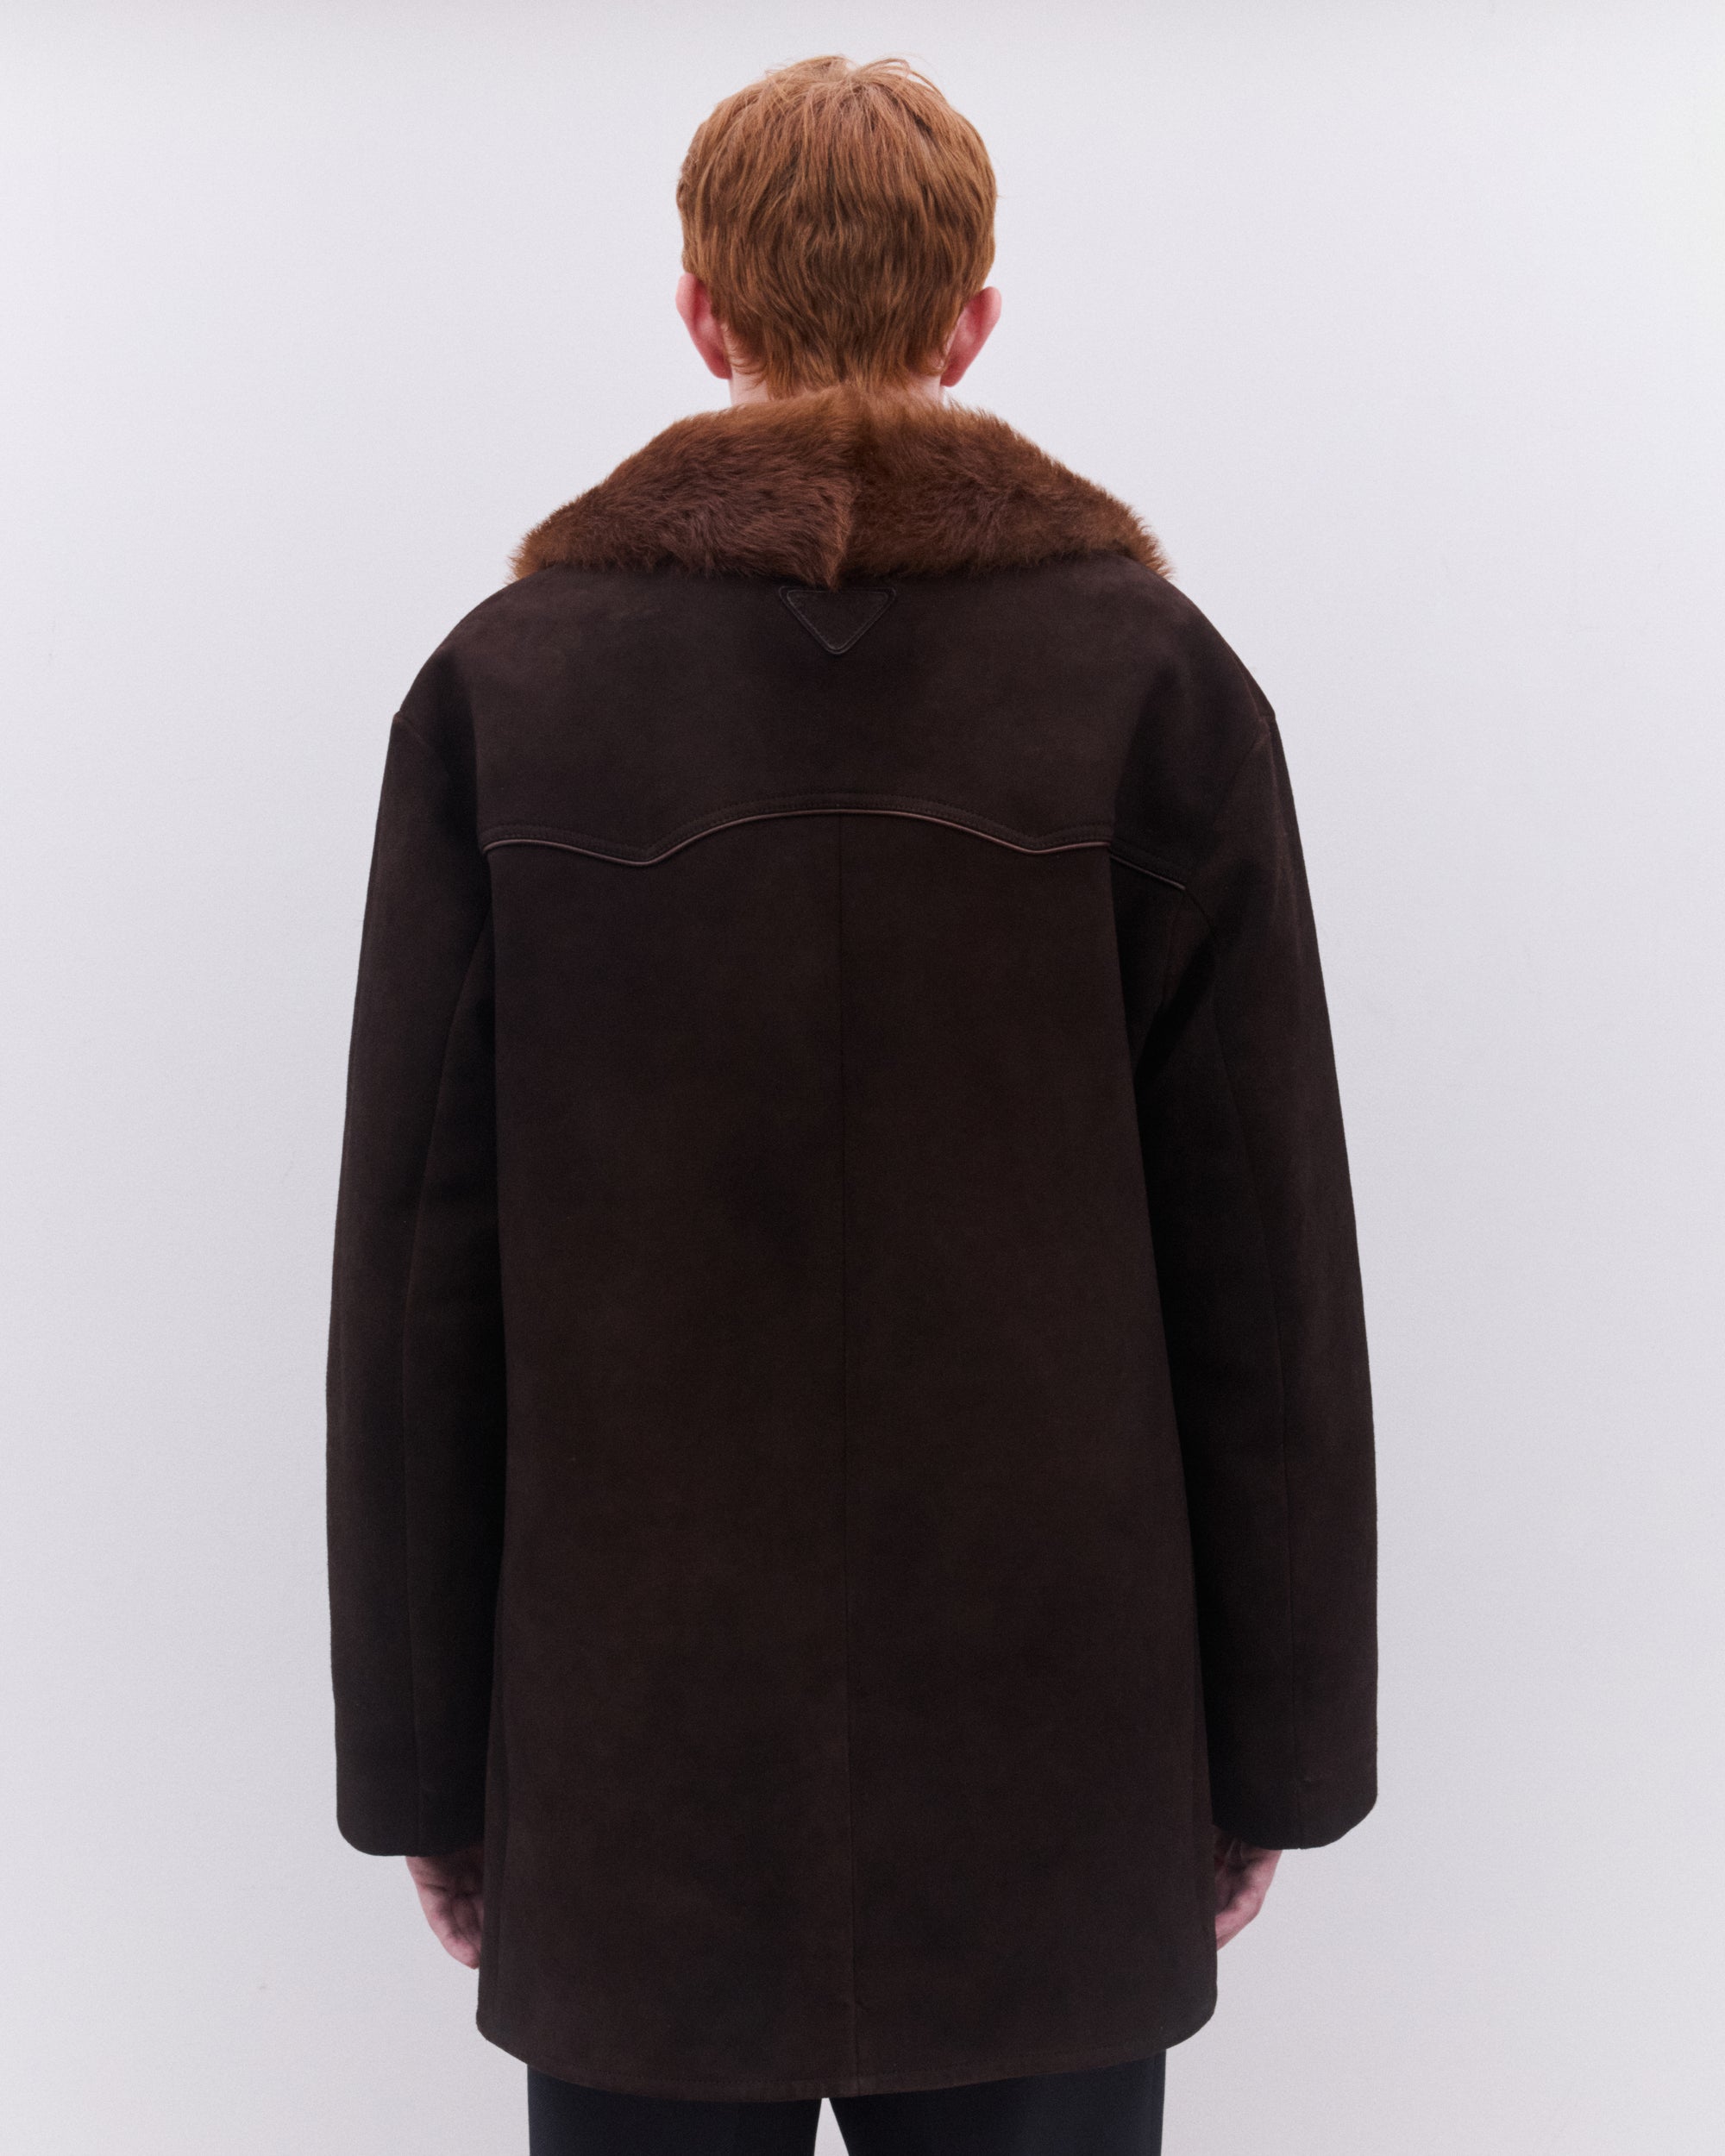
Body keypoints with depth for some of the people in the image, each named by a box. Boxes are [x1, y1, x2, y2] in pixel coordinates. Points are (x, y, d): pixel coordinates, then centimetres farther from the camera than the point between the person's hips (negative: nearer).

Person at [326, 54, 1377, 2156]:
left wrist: (423, 1761, 6)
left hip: (629, 1775, 1)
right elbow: (1267, 1267, -5)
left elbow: (416, 1270, -3)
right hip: (1051, 1781, 0)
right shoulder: (1153, 677, -5)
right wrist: (1273, 1752, 5)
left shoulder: (506, 680, -4)